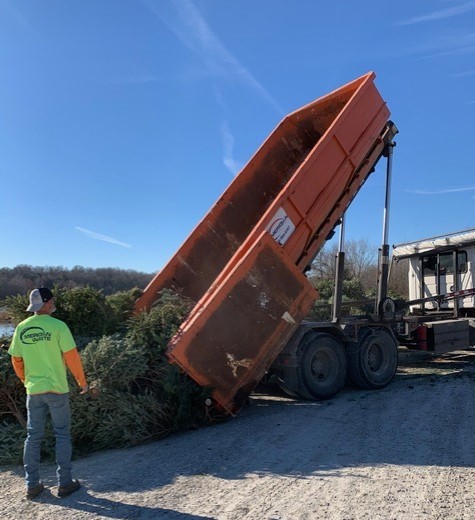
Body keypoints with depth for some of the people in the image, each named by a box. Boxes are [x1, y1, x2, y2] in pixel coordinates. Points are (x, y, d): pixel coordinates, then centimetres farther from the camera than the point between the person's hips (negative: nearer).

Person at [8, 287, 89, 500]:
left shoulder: (21, 328, 1)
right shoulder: (58, 326, -13)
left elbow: (16, 360, 8)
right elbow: (72, 356, -12)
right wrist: (82, 381, 0)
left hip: (33, 390, 4)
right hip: (57, 388, -4)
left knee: (33, 436, 14)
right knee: (62, 434, 8)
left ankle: (32, 485, 22)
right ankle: (64, 483, 14)